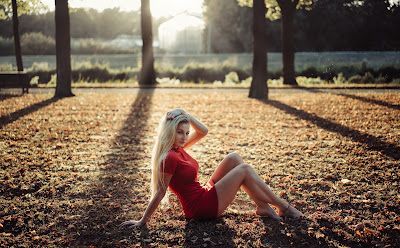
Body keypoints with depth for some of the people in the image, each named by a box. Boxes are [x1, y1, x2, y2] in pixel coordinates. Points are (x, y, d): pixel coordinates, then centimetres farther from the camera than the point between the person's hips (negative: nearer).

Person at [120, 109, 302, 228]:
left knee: (234, 158, 3)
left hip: (205, 195, 10)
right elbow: (159, 193, -18)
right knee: (244, 170, -9)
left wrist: (185, 115, -3)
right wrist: (142, 221, -15)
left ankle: (262, 207, 4)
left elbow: (203, 131, 10)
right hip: (201, 207, -10)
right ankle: (282, 207, 6)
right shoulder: (169, 157, -23)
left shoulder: (178, 148, 5)